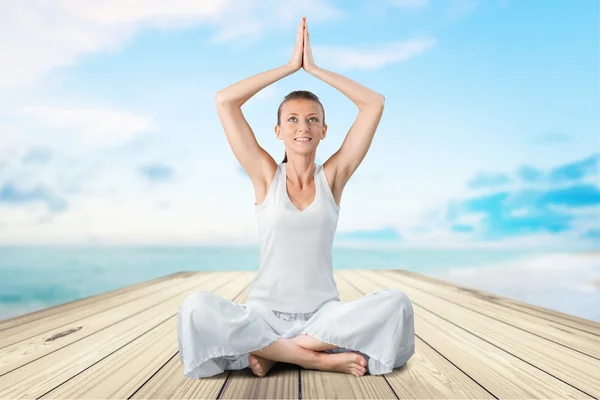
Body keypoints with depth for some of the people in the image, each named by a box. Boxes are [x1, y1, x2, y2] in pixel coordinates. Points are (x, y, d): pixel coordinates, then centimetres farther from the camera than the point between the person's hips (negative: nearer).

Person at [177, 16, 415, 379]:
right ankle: (321, 359, -20)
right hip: (265, 314, -1)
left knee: (395, 303, -26)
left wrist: (313, 68, 2)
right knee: (196, 307, -29)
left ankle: (275, 353, -16)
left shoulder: (332, 177, 2)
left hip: (323, 315, 1)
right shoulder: (266, 175, 1)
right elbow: (224, 101, -4)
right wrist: (291, 66, 0)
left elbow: (375, 103, -1)